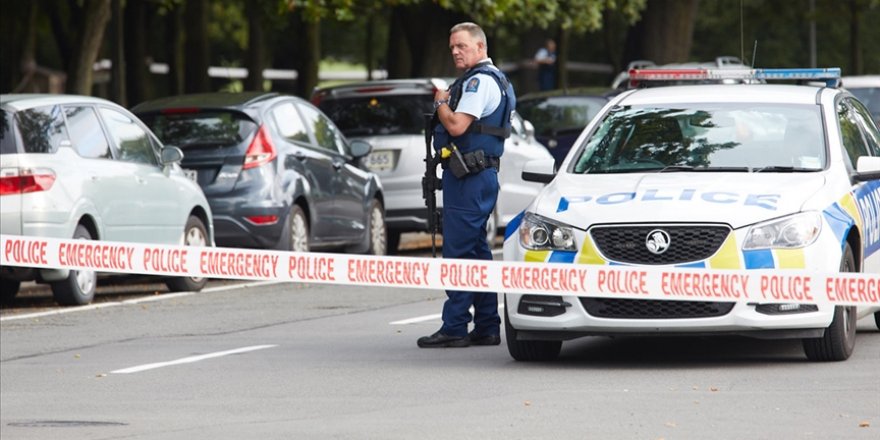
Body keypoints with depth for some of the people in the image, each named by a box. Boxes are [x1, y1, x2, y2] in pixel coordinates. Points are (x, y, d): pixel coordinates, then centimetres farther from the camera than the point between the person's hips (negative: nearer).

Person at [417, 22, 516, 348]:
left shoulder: (479, 81, -13)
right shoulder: (492, 80, 21)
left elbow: (457, 125, -21)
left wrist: (441, 102, -5)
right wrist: (445, 103, 13)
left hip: (468, 177, -11)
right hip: (480, 174, 11)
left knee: (459, 252, -10)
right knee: (477, 253, 13)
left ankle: (455, 328, -11)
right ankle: (486, 327, 15)